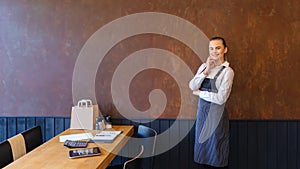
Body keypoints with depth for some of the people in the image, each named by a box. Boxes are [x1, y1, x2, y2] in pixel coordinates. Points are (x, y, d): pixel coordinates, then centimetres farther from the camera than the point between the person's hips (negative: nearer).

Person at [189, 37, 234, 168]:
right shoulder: (204, 66, 5)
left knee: (214, 146, 9)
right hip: (202, 110, 5)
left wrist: (199, 93, -9)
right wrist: (206, 71, -16)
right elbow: (192, 86, -7)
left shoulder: (227, 71, -12)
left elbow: (220, 99, -19)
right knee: (201, 143, 15)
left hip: (216, 113, -5)